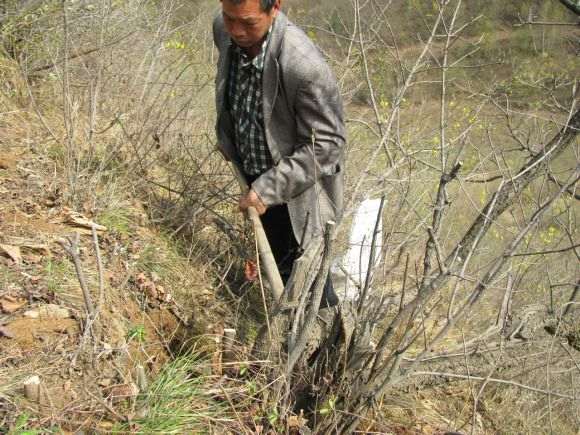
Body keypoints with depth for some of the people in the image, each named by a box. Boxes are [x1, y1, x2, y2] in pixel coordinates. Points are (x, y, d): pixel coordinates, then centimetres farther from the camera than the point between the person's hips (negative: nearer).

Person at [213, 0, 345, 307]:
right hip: (253, 175, 7)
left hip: (295, 188, -7)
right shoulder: (224, 30, -13)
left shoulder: (305, 67, -35)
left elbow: (325, 145, -27)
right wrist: (226, 136, 12)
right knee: (277, 262, 28)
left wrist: (267, 189, -29)